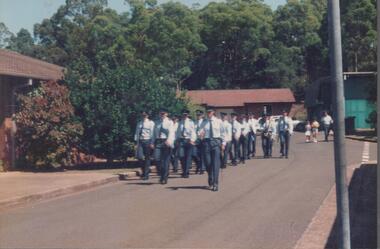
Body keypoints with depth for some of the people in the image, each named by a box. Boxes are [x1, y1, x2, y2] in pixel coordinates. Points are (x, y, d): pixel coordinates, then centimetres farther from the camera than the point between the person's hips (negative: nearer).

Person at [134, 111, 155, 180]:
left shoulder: (151, 123, 1)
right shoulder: (139, 123, 15)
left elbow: (152, 133, -5)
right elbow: (137, 133, 14)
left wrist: (152, 143, -12)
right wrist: (136, 142, 6)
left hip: (147, 141, -4)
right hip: (140, 141, 4)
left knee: (147, 158, 0)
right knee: (139, 156, -8)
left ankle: (146, 174, 7)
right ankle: (144, 170, 15)